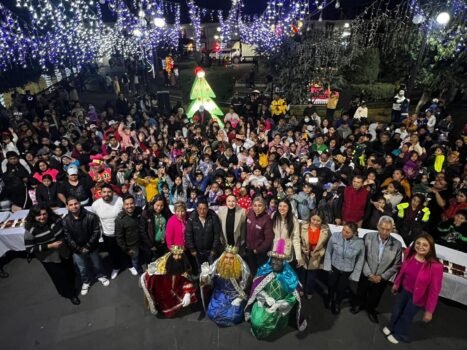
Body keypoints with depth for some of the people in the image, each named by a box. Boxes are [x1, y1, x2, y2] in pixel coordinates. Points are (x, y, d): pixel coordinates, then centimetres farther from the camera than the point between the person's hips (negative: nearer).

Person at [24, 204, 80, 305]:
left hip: (65, 253, 3)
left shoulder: (56, 220, -14)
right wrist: (50, 246, -26)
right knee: (61, 277, 12)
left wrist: (65, 241, -9)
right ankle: (71, 294, 40)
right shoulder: (30, 230, -22)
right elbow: (30, 249, -19)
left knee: (70, 273, 23)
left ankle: (71, 288, 55)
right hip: (49, 259, -3)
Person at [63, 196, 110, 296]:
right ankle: (86, 282, 48)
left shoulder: (91, 216, -21)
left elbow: (96, 232, -16)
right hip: (77, 250, 1)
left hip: (92, 247, -1)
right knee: (82, 269, 20)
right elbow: (67, 238, -11)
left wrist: (88, 246, -16)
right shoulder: (65, 221, -15)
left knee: (97, 264, 20)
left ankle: (101, 276, 50)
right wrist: (79, 249, -13)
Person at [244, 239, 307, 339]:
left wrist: (279, 304, -19)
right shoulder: (264, 271, -4)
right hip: (263, 303, 2)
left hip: (280, 306, -2)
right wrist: (267, 298, -16)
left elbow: (293, 297, -11)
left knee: (263, 322, -18)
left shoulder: (289, 276, -11)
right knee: (256, 321, -18)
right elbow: (256, 289, -1)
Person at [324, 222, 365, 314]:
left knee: (341, 289, 20)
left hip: (347, 271, 0)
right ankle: (330, 299, 57)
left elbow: (360, 260, -9)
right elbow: (328, 252, -10)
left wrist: (354, 274, -4)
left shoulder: (360, 243, -25)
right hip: (334, 267, 1)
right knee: (331, 286, 23)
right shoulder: (335, 236, -26)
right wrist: (328, 266, -5)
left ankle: (337, 303, 52)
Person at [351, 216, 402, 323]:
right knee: (361, 293, 25)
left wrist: (382, 277, -13)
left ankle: (371, 309, 56)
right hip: (366, 275, 0)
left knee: (374, 298, 25)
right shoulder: (368, 237, -21)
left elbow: (396, 265, -9)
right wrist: (369, 274, -16)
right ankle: (359, 304, 57)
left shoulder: (397, 245, -19)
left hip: (382, 279, 0)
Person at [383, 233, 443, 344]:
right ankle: (391, 327, 57)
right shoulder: (409, 253, -19)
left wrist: (429, 310, -14)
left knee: (407, 316, 20)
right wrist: (396, 283, 12)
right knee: (396, 310, 26)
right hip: (403, 289, 4)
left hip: (417, 296, -4)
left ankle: (399, 334, 51)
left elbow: (434, 289, -21)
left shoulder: (435, 266, -32)